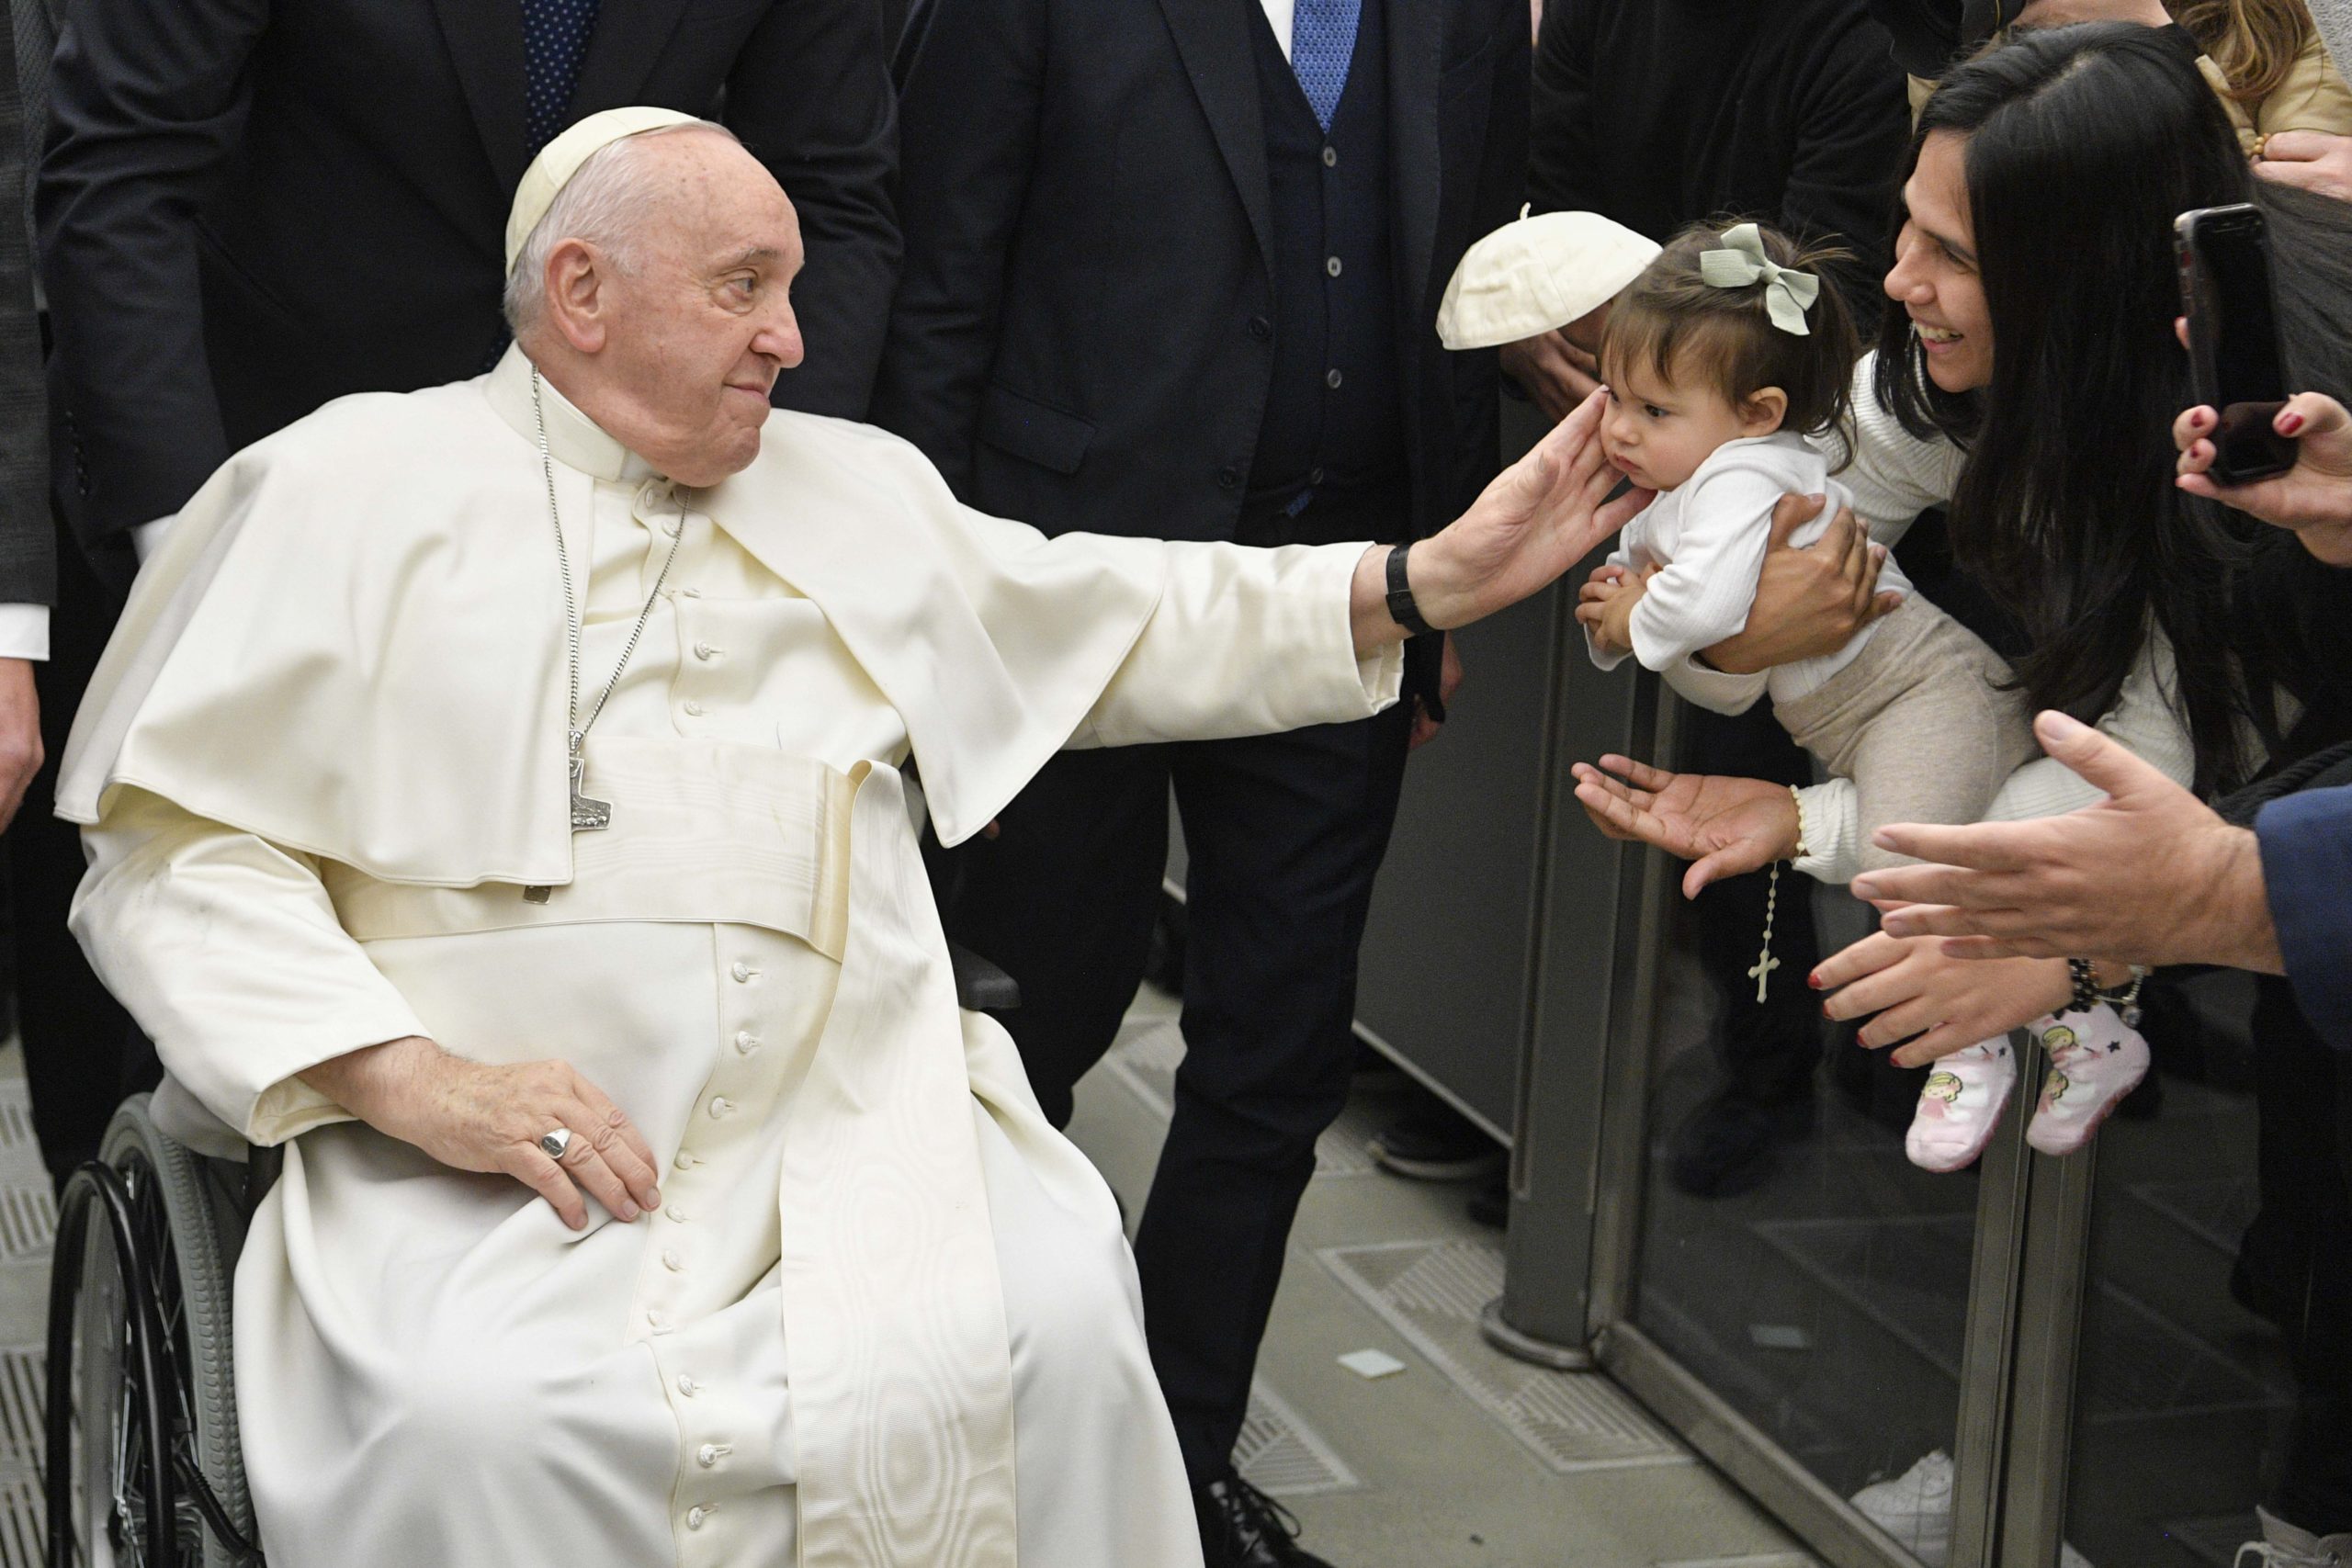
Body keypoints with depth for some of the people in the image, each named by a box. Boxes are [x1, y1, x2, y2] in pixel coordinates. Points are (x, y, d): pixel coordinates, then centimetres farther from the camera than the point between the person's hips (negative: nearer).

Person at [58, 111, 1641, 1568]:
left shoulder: (860, 490, 22)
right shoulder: (351, 490, 6)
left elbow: (1126, 625, 25)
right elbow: (175, 842, 0)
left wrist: (1437, 579, 16)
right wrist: (409, 1078, -14)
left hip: (850, 1133, 4)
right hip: (483, 1156, -3)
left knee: (1056, 1322, -23)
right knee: (469, 1427, -32)